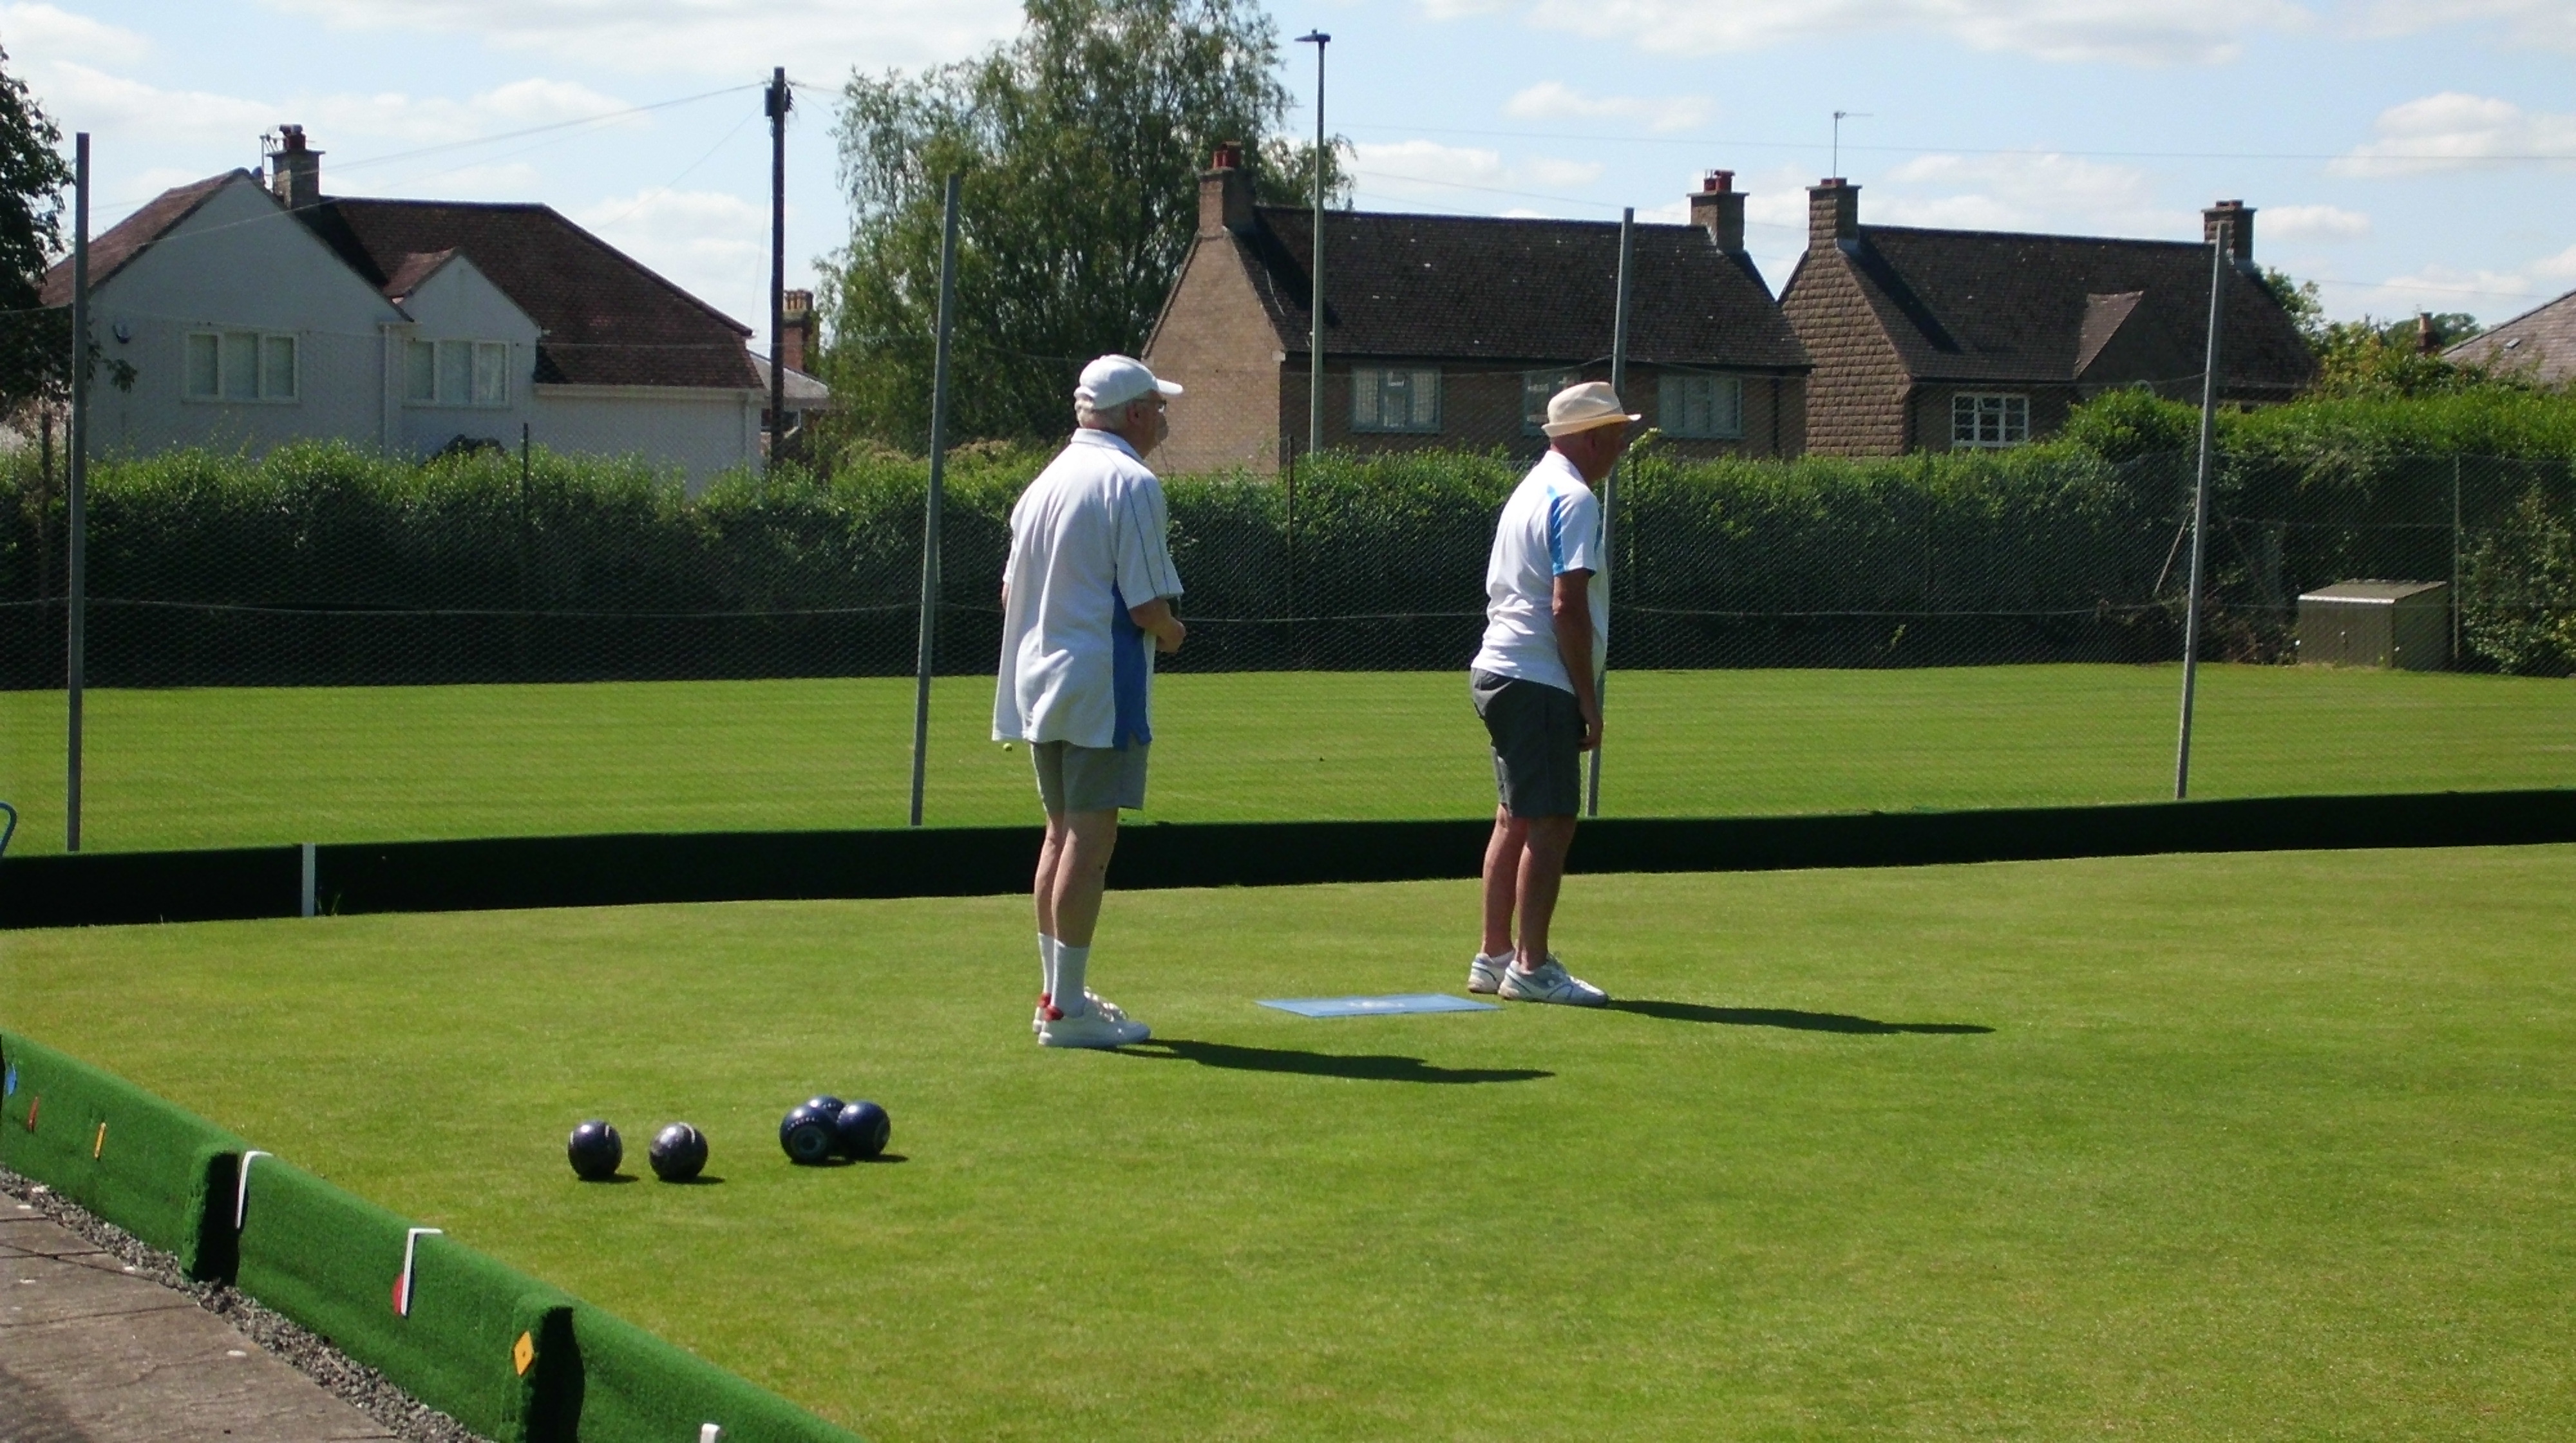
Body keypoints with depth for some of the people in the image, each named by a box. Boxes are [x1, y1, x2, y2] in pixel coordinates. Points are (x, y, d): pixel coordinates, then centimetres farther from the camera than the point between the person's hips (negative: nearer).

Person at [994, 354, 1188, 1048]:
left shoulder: (1046, 480, 13)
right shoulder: (1131, 484, -12)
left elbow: (1011, 591, 17)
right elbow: (1148, 606, -16)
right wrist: (1171, 633, 4)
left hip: (1037, 680, 9)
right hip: (1101, 686, -9)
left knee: (1063, 834, 16)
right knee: (1089, 839, -7)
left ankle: (1056, 995, 21)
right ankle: (1068, 1008, -7)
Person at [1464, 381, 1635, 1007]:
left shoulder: (1533, 488, 18)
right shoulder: (1574, 500, -12)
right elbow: (1568, 607, -20)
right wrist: (1588, 699, -15)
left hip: (1499, 670, 10)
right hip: (1539, 682, -10)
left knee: (1516, 819, 14)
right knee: (1551, 823, -6)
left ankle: (1494, 956, 17)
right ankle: (1532, 967, -6)